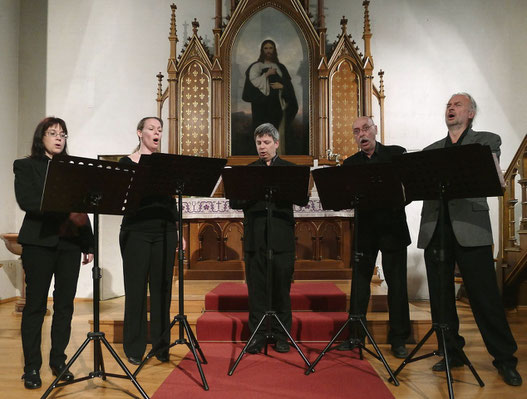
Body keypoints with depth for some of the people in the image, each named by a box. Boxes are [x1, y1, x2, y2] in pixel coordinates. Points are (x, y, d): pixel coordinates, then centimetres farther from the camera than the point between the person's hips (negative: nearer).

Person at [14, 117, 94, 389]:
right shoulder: (26, 166, 5)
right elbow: (27, 202, -11)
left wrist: (88, 245, 8)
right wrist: (65, 211, -21)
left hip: (70, 243, 4)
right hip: (40, 242, -3)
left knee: (65, 305, 7)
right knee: (35, 304, 2)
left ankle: (58, 362, 20)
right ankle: (32, 367, 13)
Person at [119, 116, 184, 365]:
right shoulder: (127, 163, 2)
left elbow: (171, 200, 13)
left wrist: (178, 232, 9)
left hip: (164, 232, 3)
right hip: (136, 232, -3)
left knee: (162, 287, 7)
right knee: (136, 288, 2)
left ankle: (161, 345, 19)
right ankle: (134, 348, 15)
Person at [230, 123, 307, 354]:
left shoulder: (290, 169, 9)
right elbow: (234, 203, 6)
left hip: (281, 236, -1)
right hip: (255, 237, 1)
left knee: (281, 287, 4)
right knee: (256, 288, 4)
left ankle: (281, 336, 17)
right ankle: (257, 336, 15)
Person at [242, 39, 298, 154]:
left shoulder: (280, 67, 15)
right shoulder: (256, 66, 6)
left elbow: (289, 85, 12)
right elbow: (253, 83, -7)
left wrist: (282, 86, -9)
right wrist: (266, 74, -13)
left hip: (278, 105, 3)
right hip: (262, 105, -3)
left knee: (280, 133, -2)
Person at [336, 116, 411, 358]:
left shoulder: (397, 154, 3)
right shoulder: (350, 163, 9)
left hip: (392, 228, -2)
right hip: (364, 229, 2)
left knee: (396, 283, 3)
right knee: (359, 281, 7)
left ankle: (398, 338, 15)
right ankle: (356, 334, 18)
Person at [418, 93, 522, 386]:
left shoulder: (487, 141, 10)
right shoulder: (431, 150, 21)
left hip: (470, 228, -4)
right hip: (435, 230, 4)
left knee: (486, 297, -1)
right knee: (440, 298, 8)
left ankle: (505, 359, 15)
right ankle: (452, 353, 21)